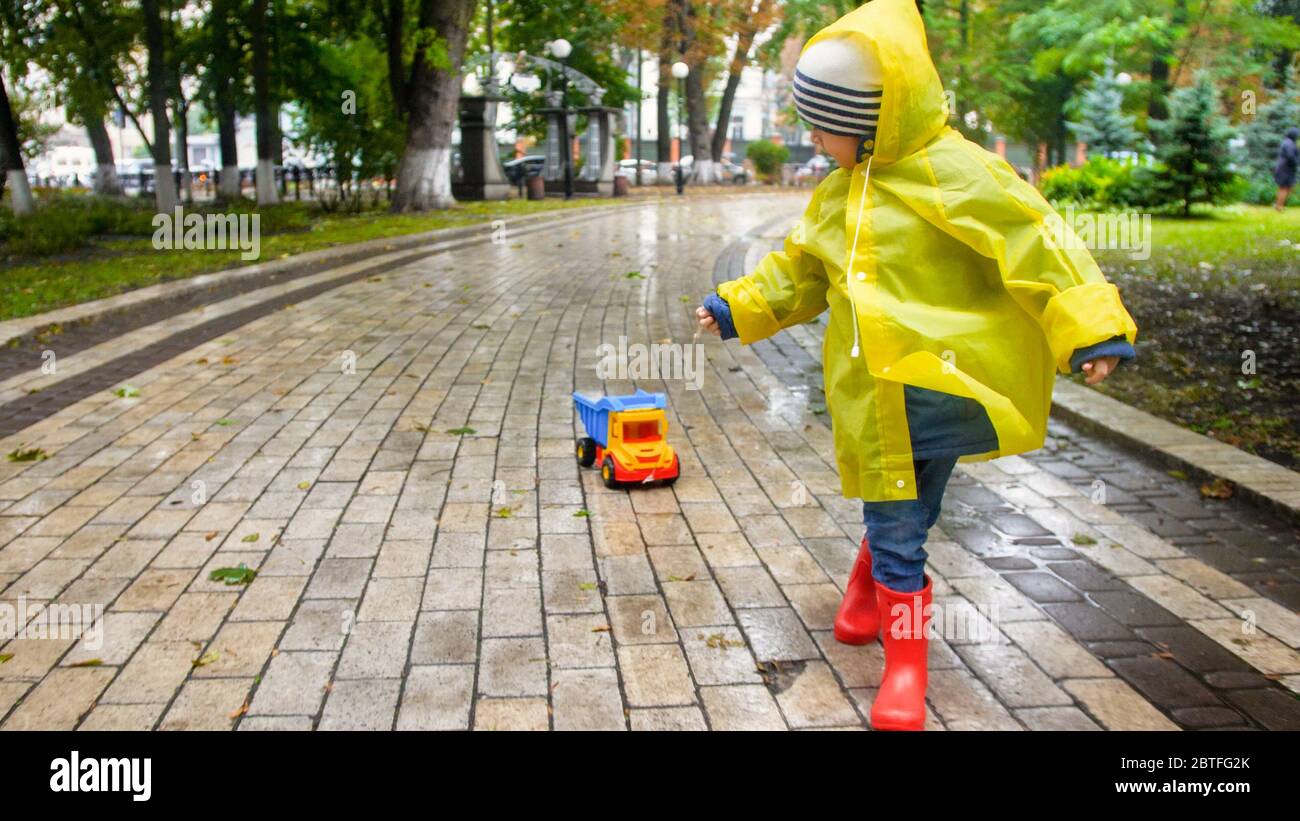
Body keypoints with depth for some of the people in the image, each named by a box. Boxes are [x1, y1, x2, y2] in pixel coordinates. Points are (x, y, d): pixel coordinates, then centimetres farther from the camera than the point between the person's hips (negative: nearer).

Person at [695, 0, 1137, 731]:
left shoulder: (953, 172, -10)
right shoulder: (838, 196, 14)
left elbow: (1035, 245, -15)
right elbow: (798, 273, 26)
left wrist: (1091, 329, -23)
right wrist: (737, 308, 23)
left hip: (942, 380, -6)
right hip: (874, 394, 6)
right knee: (894, 526, 12)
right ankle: (904, 659, 32)